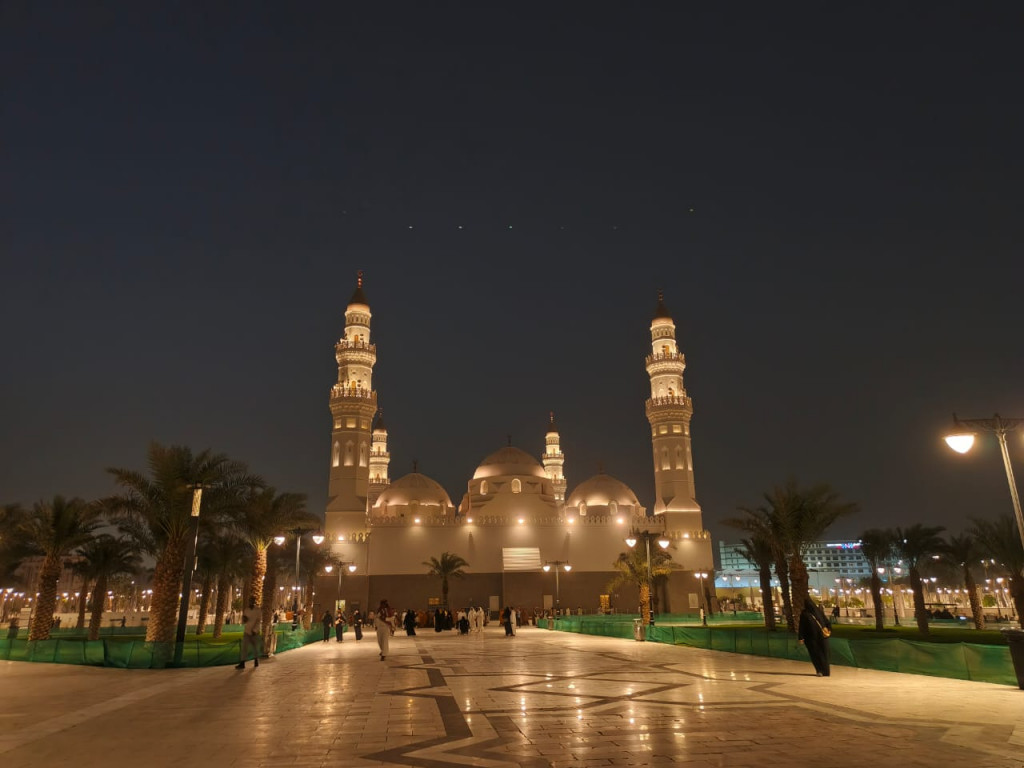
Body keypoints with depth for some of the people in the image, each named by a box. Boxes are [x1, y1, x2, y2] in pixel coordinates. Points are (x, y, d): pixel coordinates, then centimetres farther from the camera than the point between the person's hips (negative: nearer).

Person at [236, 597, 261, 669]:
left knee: (255, 647, 8)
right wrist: (244, 619, -11)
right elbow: (243, 622, 12)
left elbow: (259, 621, -13)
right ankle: (242, 663, -11)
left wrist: (254, 630, -21)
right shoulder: (246, 610, 6)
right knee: (244, 647, -9)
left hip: (255, 632, -3)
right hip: (246, 632, 3)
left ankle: (256, 661, 27)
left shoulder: (258, 610, -6)